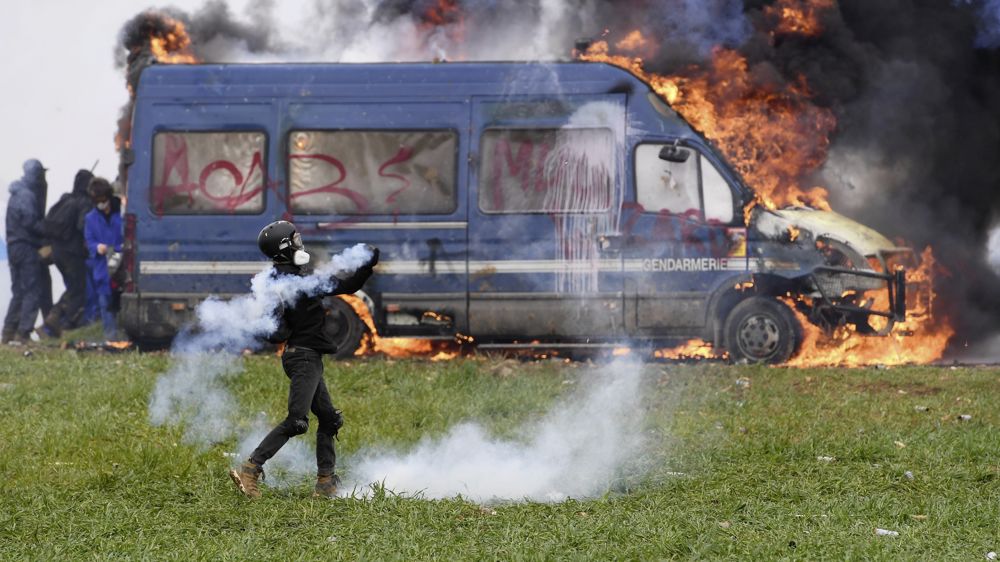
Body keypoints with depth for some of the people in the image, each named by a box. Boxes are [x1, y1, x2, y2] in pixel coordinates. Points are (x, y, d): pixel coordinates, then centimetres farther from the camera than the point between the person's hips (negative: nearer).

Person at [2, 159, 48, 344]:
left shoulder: (17, 195, 17)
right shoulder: (27, 195, -14)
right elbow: (30, 222, -21)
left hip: (14, 246, 10)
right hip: (27, 247, -10)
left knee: (18, 291, 15)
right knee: (33, 291, -6)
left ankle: (9, 331, 14)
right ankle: (23, 333, -10)